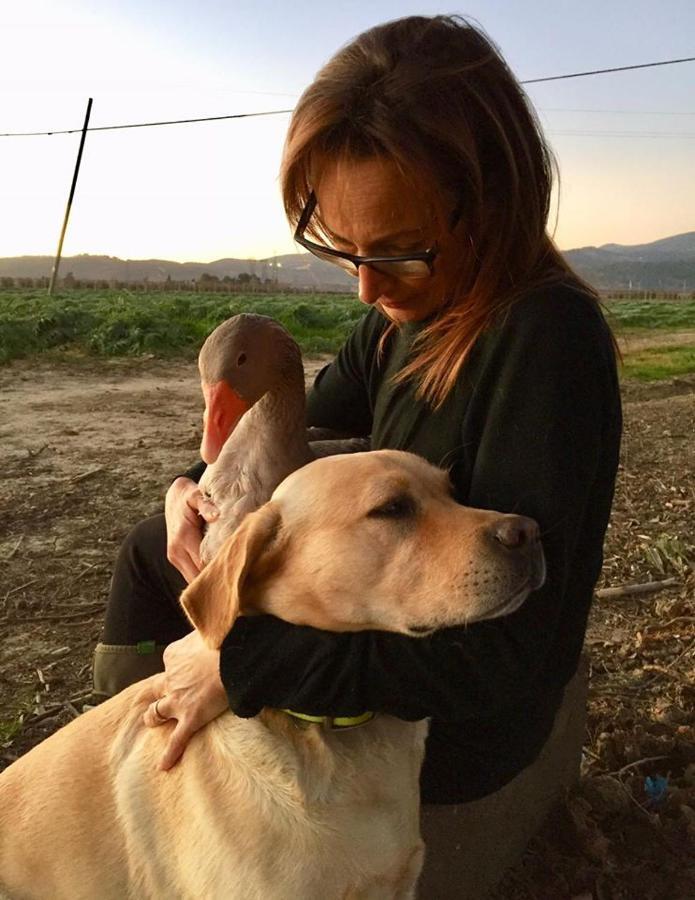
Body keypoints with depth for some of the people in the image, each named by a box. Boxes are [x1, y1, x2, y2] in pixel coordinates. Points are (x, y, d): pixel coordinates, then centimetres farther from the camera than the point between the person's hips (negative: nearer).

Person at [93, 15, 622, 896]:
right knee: (154, 550, 17)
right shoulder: (403, 318, -6)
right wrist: (199, 486, -11)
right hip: (383, 617, 8)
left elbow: (498, 659, -32)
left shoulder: (548, 340, -30)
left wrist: (243, 660, -29)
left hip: (454, 725, -7)